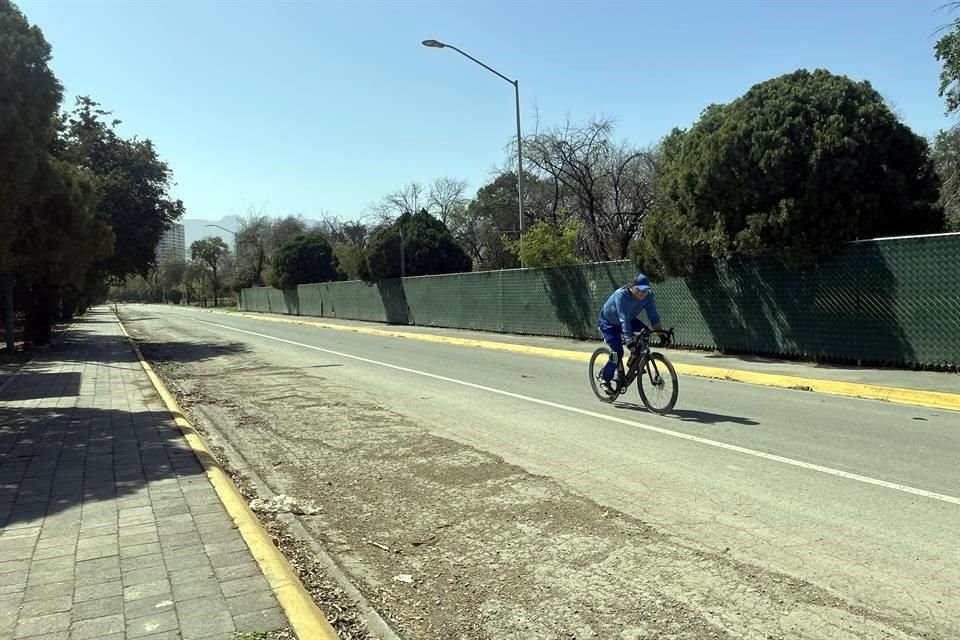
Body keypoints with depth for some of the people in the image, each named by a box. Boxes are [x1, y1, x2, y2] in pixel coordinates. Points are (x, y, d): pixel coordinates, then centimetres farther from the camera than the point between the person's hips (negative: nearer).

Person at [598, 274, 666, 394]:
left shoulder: (648, 295, -20)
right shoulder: (621, 295, -37)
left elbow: (653, 315, -19)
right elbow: (624, 320, -44)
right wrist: (629, 341, -52)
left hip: (629, 319, 6)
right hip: (608, 323, -6)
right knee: (618, 352, -19)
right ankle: (604, 379, 2)